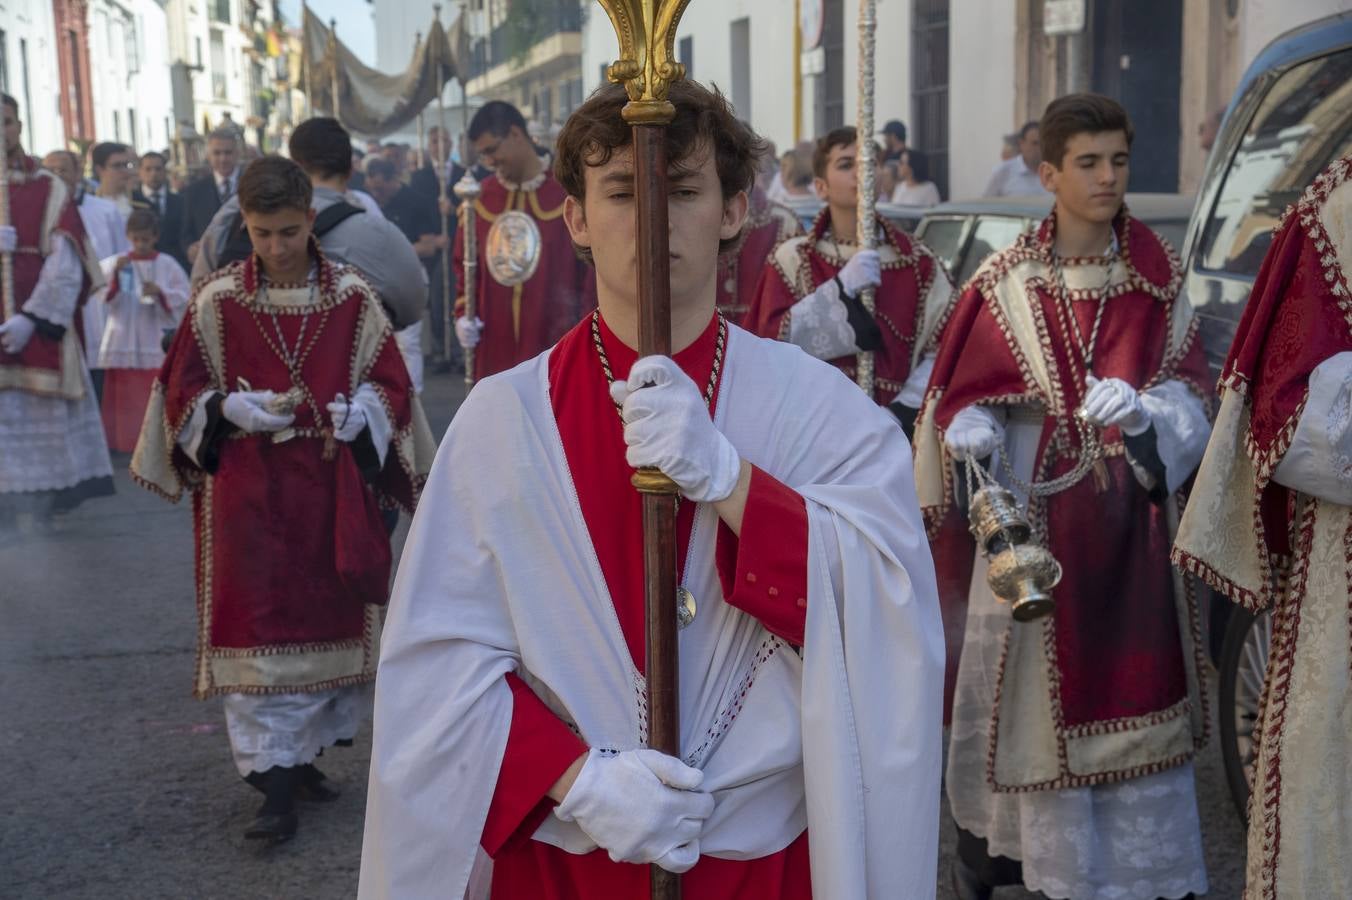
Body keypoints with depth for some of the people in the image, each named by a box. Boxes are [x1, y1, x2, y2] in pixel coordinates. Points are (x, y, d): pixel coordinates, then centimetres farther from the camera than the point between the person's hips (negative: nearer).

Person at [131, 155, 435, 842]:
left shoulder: (352, 295, 0)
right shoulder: (217, 298, -2)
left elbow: (389, 381, 5)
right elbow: (182, 391, 2)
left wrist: (361, 411, -15)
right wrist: (231, 409, -16)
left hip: (331, 490, 2)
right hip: (248, 495, -1)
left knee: (329, 622, 9)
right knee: (256, 630, -3)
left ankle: (302, 753, 27)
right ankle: (276, 784, 2)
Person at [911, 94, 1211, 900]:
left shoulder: (1158, 276, 4)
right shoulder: (1006, 284, -3)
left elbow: (1189, 392, 1)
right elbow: (966, 394, 0)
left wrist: (1143, 410, -21)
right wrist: (973, 440, -21)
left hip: (1132, 519, 2)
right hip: (1034, 516, -2)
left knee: (1133, 680, 5)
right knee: (1032, 689, 2)